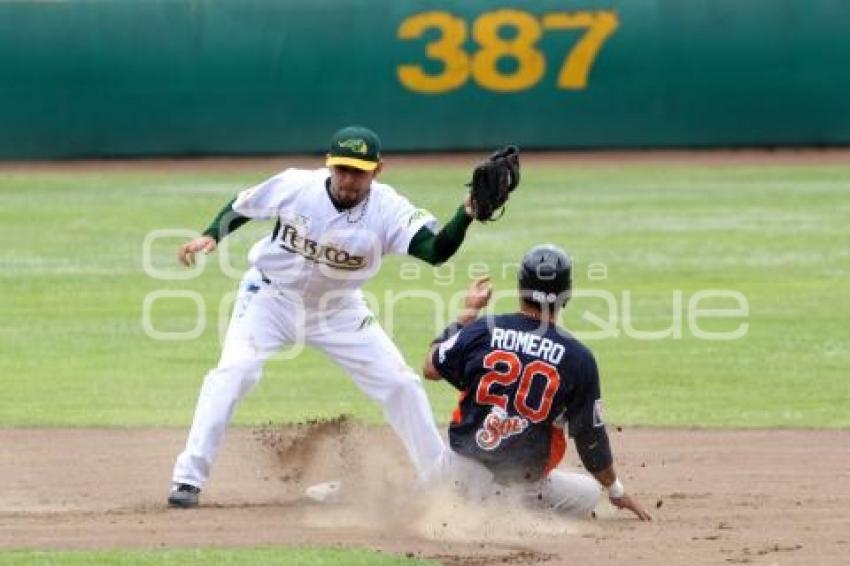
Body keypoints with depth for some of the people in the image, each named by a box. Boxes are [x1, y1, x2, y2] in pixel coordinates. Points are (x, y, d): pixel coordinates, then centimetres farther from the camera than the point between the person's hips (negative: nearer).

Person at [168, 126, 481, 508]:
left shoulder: (388, 210, -24)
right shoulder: (294, 186, -22)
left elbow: (436, 251, -40)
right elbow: (241, 207, -3)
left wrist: (465, 215, -56)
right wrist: (211, 235, -18)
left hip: (338, 308, 1)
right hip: (272, 297, -1)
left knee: (399, 382, -2)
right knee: (233, 372, -22)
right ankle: (189, 479, -15)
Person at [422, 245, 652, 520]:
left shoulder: (482, 330, -5)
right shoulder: (577, 357, -8)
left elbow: (431, 368, 11)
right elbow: (591, 436, 1)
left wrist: (467, 313, 21)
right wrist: (616, 490, 17)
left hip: (462, 472, 3)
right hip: (526, 483, -2)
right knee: (589, 493, 23)